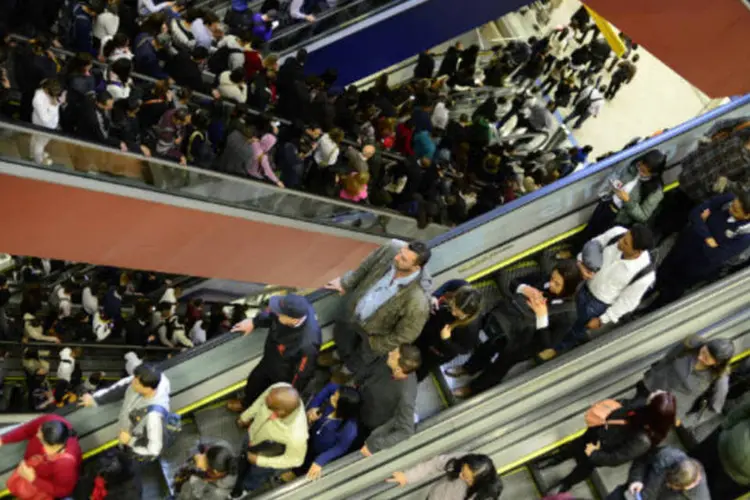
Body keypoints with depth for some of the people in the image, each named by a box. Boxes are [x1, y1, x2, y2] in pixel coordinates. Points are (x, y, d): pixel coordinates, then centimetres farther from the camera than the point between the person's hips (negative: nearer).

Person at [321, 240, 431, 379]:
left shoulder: (417, 302, -45)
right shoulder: (391, 250, -31)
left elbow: (404, 335, -27)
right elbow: (366, 266, -7)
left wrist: (375, 344, -12)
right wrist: (345, 283, 8)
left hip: (374, 332, -4)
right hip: (354, 309, 4)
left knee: (360, 360, 31)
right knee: (341, 334, 36)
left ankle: (349, 370, 68)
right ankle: (340, 354, 72)